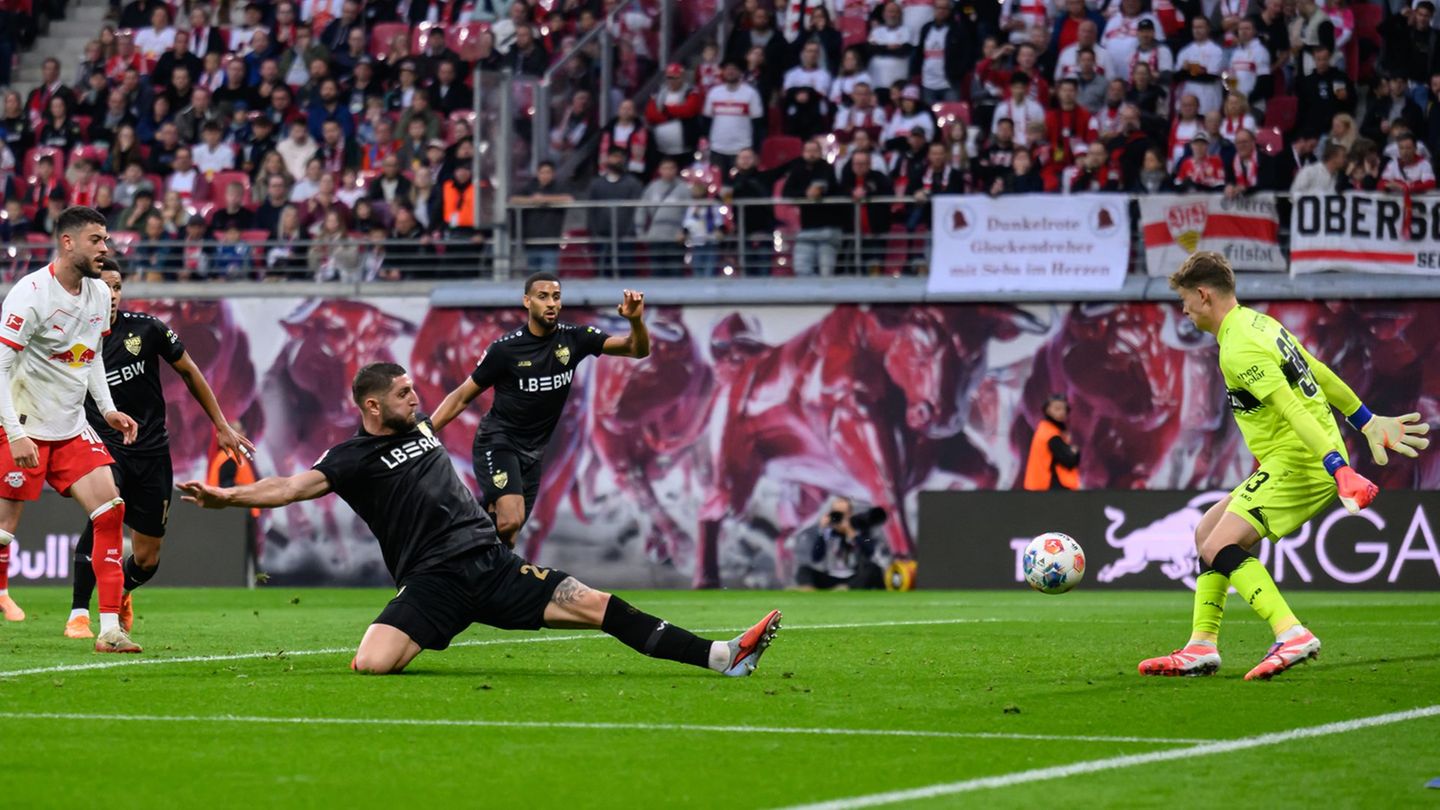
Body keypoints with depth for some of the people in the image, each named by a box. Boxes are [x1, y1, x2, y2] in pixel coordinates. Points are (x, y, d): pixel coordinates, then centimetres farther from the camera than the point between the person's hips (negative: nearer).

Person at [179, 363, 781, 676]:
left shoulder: (419, 426, 18)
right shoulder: (353, 458, -3)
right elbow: (295, 486, -16)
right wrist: (225, 497, -29)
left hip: (492, 564, 5)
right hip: (432, 582, -5)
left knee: (599, 607, -8)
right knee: (371, 664, -28)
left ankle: (722, 656, -13)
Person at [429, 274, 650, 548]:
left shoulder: (574, 339, -3)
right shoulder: (505, 349, -13)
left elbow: (638, 349, -8)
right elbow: (462, 397, -4)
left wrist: (636, 320, -30)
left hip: (533, 453, 5)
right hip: (498, 443, -5)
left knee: (507, 536, 7)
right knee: (510, 519, -30)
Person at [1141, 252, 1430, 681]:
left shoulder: (1238, 349, -18)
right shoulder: (1259, 322, 14)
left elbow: (1294, 411, -26)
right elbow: (1319, 374, 21)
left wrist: (1340, 470, -33)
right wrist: (1368, 422, 28)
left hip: (1295, 462, -10)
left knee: (1220, 548, -18)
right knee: (1207, 533, 14)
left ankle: (1292, 636, -28)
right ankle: (1202, 648, 12)